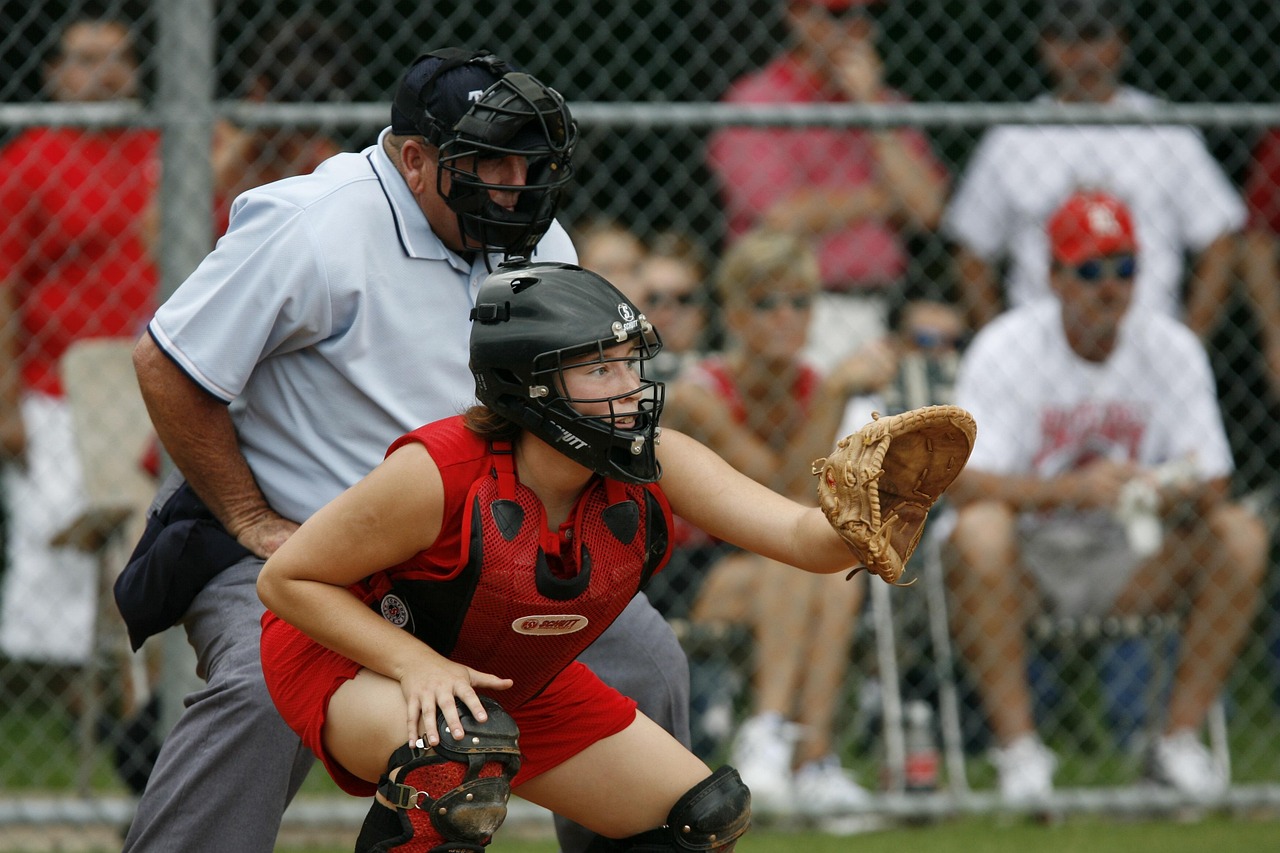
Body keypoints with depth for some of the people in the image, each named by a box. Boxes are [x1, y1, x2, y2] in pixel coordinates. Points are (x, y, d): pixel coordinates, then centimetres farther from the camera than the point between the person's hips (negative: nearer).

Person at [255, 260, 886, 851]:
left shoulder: (652, 468, -19)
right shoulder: (439, 473, -32)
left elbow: (804, 536, -28)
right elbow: (285, 578, -23)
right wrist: (415, 664, -34)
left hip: (516, 687, 7)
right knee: (464, 747, -40)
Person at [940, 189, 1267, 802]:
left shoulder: (1173, 349, -1)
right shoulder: (1004, 350, -11)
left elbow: (1213, 486, -5)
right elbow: (965, 483, -24)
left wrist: (1176, 490, -30)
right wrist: (1074, 487, -39)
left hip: (1130, 559, 3)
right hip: (1029, 556, -3)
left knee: (1241, 534, -21)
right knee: (979, 531, -36)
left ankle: (1179, 741, -18)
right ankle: (1018, 749, -30)